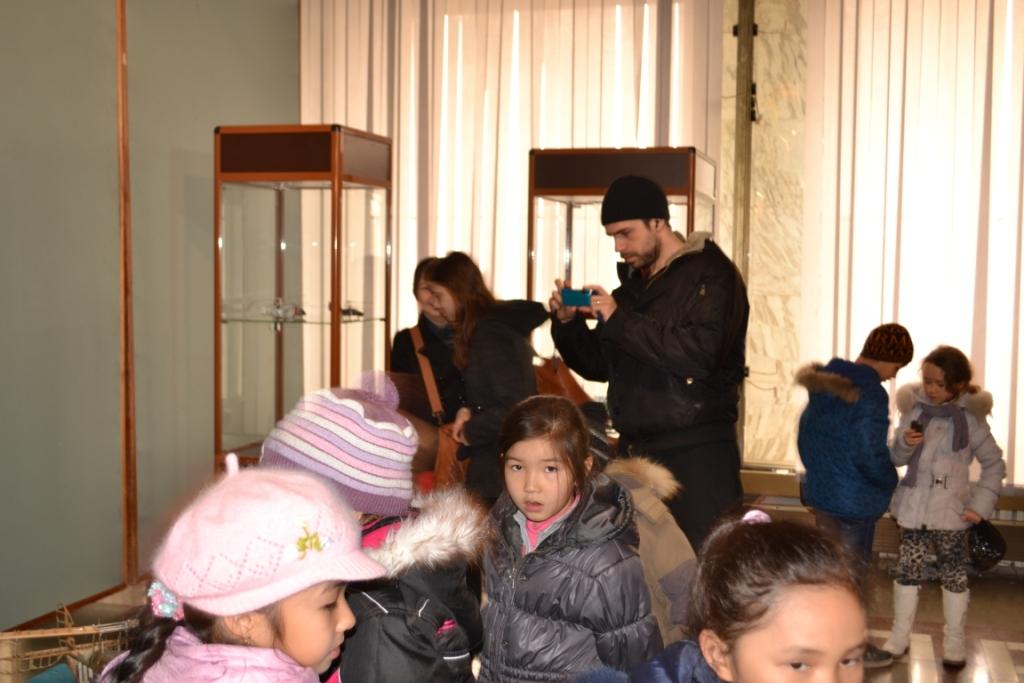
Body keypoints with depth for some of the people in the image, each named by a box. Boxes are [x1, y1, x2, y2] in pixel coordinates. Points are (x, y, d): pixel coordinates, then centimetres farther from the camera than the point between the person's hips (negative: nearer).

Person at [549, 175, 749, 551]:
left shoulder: (710, 274, -6)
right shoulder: (634, 282, 17)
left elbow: (700, 354, -21)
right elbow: (599, 365, 20)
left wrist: (620, 320, -18)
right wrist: (567, 321, 2)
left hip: (696, 454, -7)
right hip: (635, 450, 7)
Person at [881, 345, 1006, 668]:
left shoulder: (970, 419, -8)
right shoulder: (913, 410, -2)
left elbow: (994, 464, 1)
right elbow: (897, 458, 5)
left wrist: (981, 504, -7)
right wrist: (904, 443, -17)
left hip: (951, 511, -2)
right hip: (913, 507, 2)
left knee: (953, 575, 9)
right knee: (907, 570, 8)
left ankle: (955, 640, 22)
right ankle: (900, 635, 21)